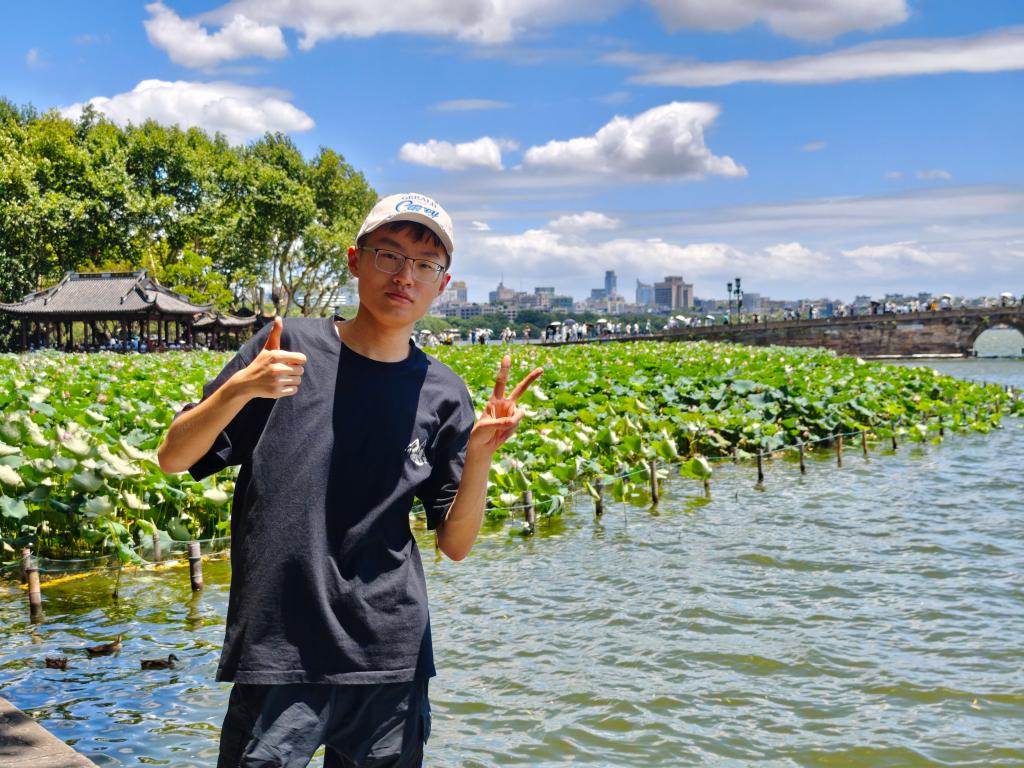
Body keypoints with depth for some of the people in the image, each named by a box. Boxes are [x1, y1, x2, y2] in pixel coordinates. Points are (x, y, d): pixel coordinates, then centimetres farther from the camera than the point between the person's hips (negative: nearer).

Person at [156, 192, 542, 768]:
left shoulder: (443, 394, 4)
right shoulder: (291, 346, -2)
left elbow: (456, 544, 6)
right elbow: (173, 459, 0)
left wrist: (481, 454, -10)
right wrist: (238, 389, -16)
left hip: (392, 660, 3)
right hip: (277, 658, -2)